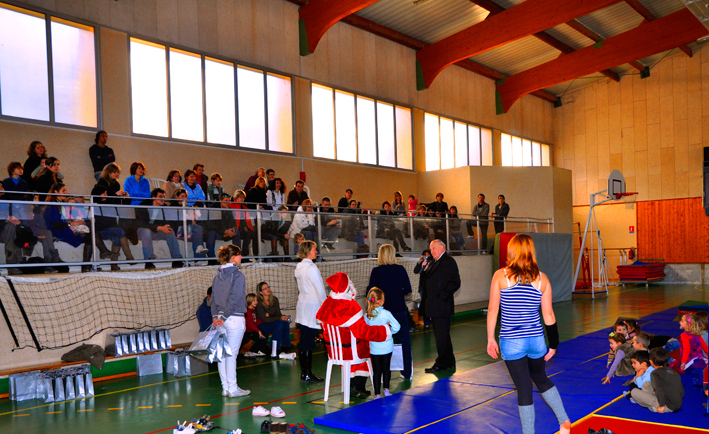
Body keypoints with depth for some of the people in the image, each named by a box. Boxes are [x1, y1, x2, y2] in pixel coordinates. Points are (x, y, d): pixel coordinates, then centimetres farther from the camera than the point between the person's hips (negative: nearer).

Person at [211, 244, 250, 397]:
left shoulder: (218, 275, 10)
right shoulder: (237, 275, -11)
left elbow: (213, 297, 9)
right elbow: (234, 299, -16)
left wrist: (215, 316, 5)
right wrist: (224, 317, -12)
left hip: (220, 319, 7)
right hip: (235, 319, -7)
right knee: (231, 354, -2)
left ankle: (225, 388, 17)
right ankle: (233, 389, 5)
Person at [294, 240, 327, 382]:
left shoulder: (299, 267, 12)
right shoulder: (311, 268, -15)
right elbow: (320, 290, -14)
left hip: (302, 306, 9)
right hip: (312, 308, -9)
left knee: (303, 342, 11)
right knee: (308, 344, -4)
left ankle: (304, 373, 18)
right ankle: (307, 375, 2)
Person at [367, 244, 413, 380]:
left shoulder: (376, 271, -7)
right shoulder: (401, 269, -1)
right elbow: (408, 290, 1)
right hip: (400, 310, 2)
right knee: (405, 341, 14)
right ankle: (407, 373, 22)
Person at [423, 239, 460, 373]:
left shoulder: (448, 262, -9)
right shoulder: (435, 263, 19)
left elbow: (455, 283, -15)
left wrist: (443, 296, -18)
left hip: (442, 306, -10)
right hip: (434, 307, 10)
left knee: (442, 335, -4)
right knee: (440, 335, 15)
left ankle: (442, 364, 2)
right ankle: (449, 362, 24)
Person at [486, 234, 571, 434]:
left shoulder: (500, 276, -8)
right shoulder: (541, 278, -2)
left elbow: (492, 310, -5)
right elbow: (548, 315, 0)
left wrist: (491, 339, 5)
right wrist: (553, 344, 9)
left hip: (511, 341, -3)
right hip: (536, 340, 3)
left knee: (524, 388, 7)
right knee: (541, 379, 27)